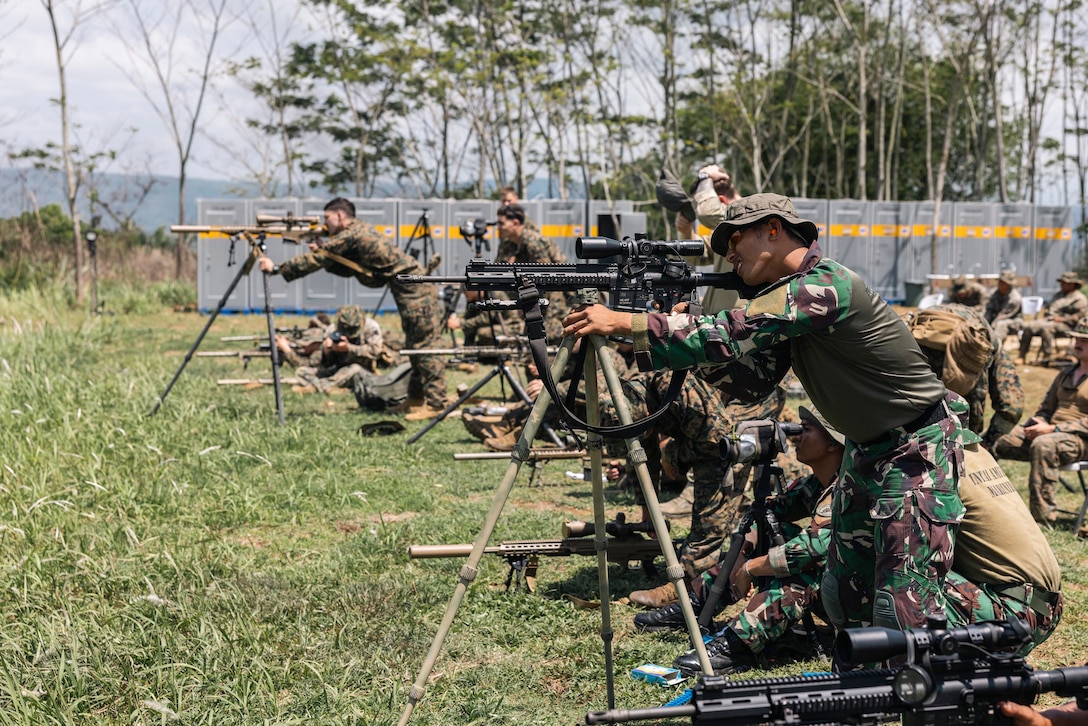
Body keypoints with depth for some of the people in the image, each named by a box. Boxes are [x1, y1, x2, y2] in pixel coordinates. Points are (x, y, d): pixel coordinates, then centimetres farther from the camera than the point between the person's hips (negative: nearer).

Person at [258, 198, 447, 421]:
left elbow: (316, 260, -10)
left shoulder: (351, 234, -12)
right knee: (415, 346, 14)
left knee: (425, 345, -10)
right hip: (411, 290, 10)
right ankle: (417, 399, 21)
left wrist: (276, 268, -4)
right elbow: (347, 268, 20)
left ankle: (435, 403, -11)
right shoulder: (358, 232, 17)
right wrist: (320, 253, 6)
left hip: (415, 290, -10)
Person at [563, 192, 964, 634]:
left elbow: (731, 336, -31)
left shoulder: (824, 286, -24)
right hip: (866, 448, 10)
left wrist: (622, 323, -31)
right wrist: (683, 331, -9)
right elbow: (752, 375, 5)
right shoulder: (784, 292, 7)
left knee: (905, 612, -11)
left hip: (917, 450, -10)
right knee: (843, 597, 12)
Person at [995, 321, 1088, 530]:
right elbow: (1046, 408, 23)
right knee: (999, 440, -11)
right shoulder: (1065, 373, 21)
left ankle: (1042, 515, -36)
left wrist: (1053, 429, -21)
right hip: (1050, 432, 8)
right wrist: (1037, 423, -1)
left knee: (1043, 444, -39)